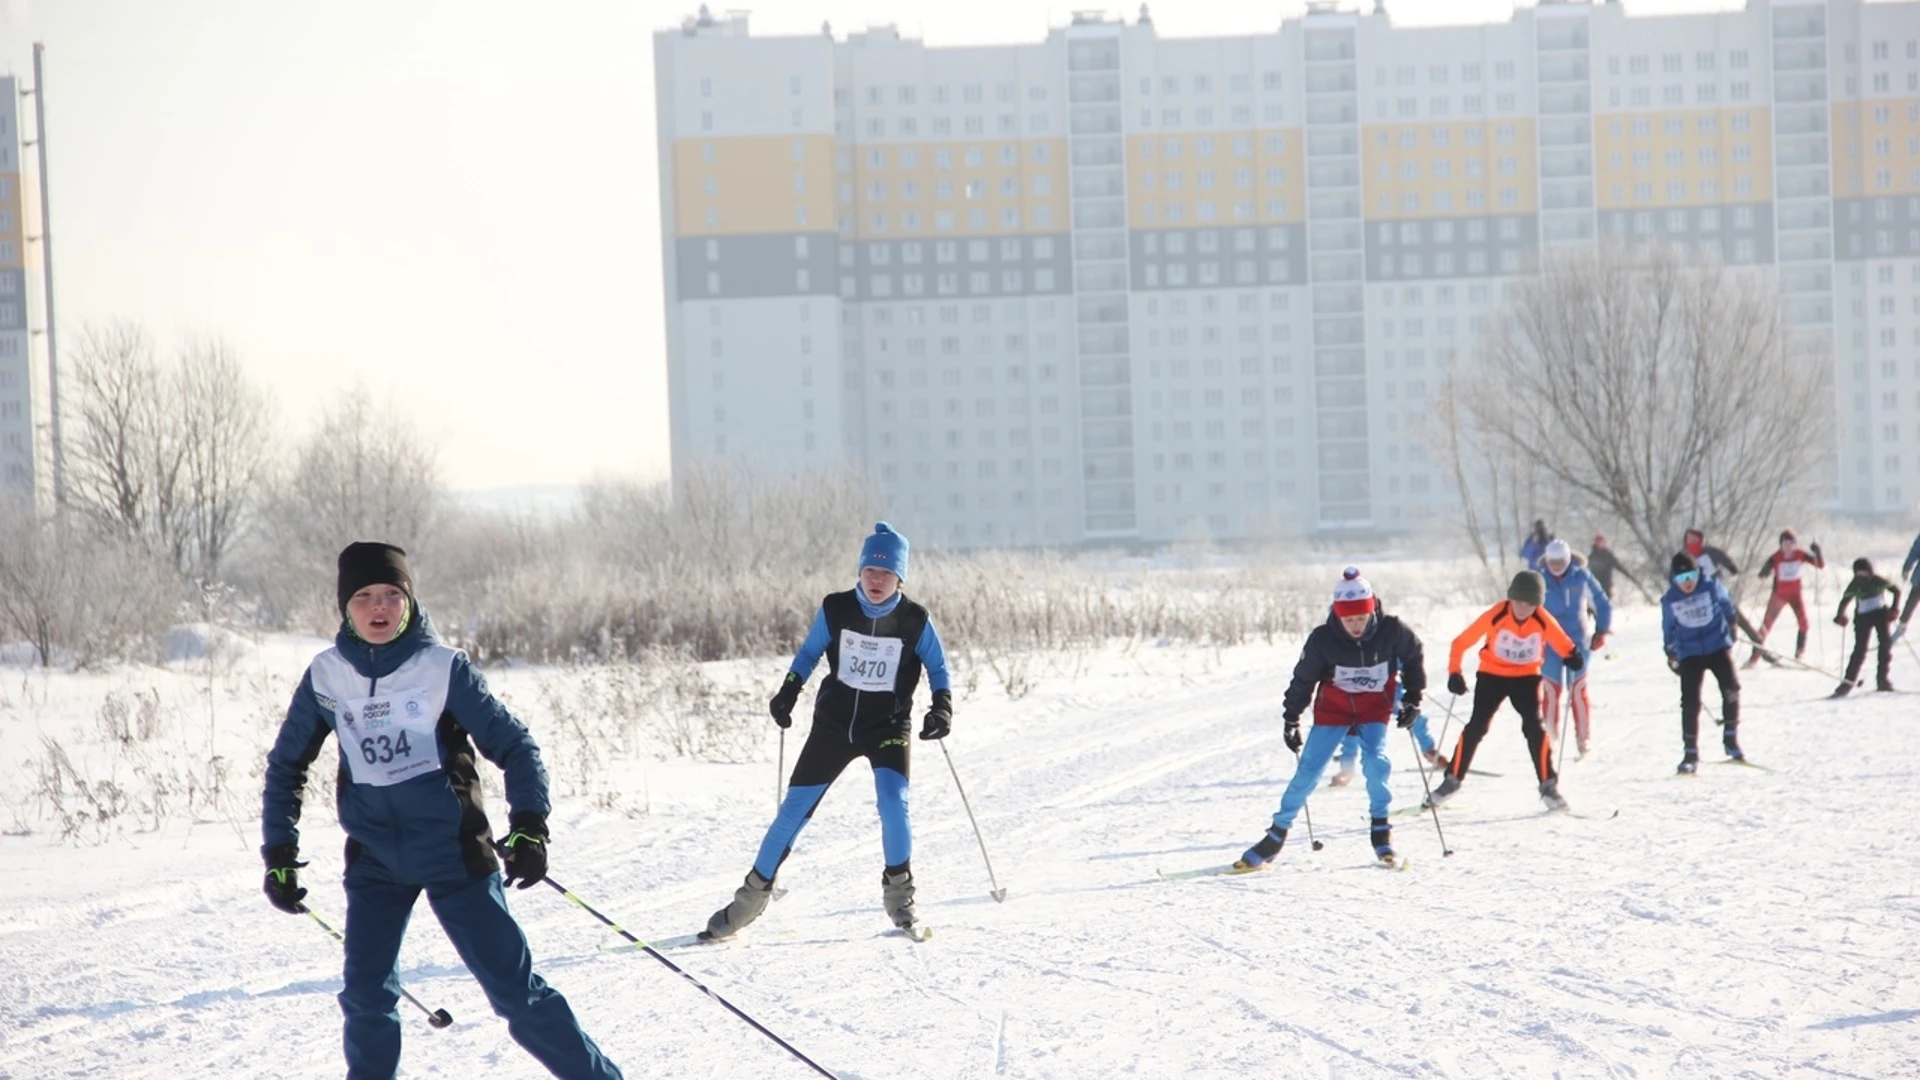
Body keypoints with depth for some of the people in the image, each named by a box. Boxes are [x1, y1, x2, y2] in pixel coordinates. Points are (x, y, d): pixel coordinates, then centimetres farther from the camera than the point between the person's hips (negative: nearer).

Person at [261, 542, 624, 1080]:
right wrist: (279, 854, 8)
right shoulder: (325, 677, -1)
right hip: (375, 859, 3)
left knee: (516, 990, -4)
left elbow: (514, 745, -7)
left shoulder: (444, 667, -10)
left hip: (454, 853, -3)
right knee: (366, 996, -5)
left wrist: (528, 828, -20)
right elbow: (286, 764, 12)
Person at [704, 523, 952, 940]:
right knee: (794, 810, 0)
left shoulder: (915, 621, -10)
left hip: (888, 726, -1)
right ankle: (753, 896, 13)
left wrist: (942, 707, -14)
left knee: (892, 803, -23)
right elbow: (809, 653, 9)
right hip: (834, 723, 2)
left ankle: (898, 894, -2)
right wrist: (789, 691, -5)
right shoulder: (834, 610, -8)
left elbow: (938, 669, 3)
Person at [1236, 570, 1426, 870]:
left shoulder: (1391, 631, -20)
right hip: (1333, 709, 0)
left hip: (1375, 710, 0)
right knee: (1308, 770, -7)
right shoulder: (1323, 639, -21)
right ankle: (1277, 833, 5)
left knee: (1375, 763, -21)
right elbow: (1303, 679, -6)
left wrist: (1413, 697, 2)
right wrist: (1291, 719, -1)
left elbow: (1413, 656, 1)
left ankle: (1381, 831, -2)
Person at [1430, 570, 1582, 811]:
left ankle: (1548, 785, -3)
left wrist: (1572, 657, -29)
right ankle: (1453, 779, 8)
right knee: (1477, 726, -6)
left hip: (1527, 677, 1)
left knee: (1534, 728, -13)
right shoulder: (1496, 616, -22)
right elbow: (1461, 642, -15)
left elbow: (1564, 645, -6)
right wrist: (1454, 673, -23)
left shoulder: (1544, 621, -17)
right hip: (1492, 674, -1)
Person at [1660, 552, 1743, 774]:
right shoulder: (1670, 600, -7)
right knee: (1690, 702, -7)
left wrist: (1731, 624, 26)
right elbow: (1668, 628, 10)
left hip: (1718, 646, 0)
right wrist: (1671, 653, 18)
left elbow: (1726, 604, 12)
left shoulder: (1711, 587, -9)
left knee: (1730, 689, -14)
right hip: (1689, 653, 0)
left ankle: (1731, 740, 2)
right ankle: (1690, 753, 0)